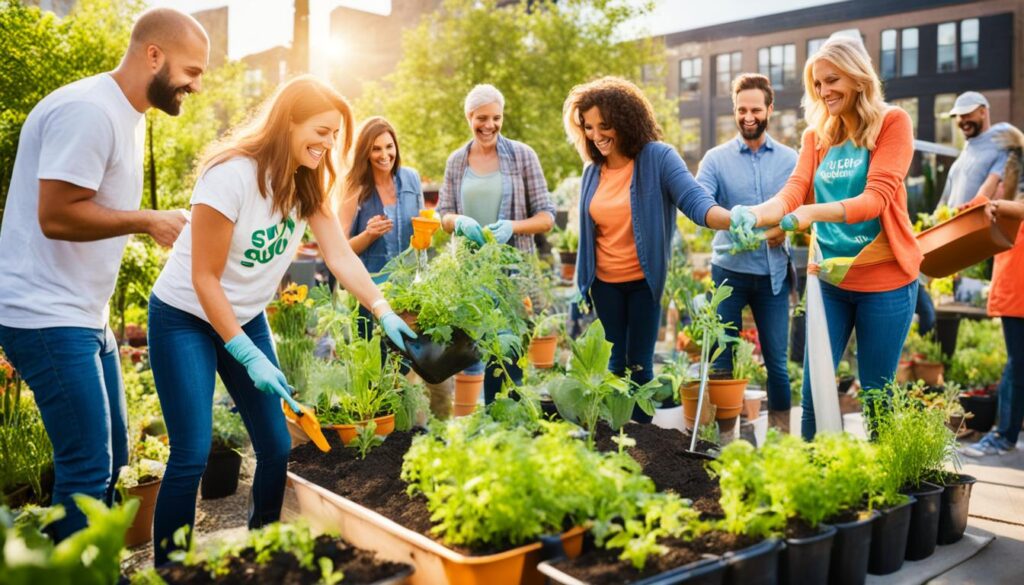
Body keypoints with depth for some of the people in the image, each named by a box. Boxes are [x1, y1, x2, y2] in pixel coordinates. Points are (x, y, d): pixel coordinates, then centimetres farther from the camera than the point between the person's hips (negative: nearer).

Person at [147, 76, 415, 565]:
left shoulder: (309, 182, -4)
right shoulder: (232, 174, -24)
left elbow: (341, 256, -9)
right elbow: (205, 278, -21)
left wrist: (384, 313, -22)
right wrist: (248, 357, -22)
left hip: (246, 318, 6)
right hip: (184, 318, -6)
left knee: (277, 447, 3)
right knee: (192, 456, -10)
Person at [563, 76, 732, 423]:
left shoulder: (658, 158, -13)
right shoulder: (592, 170, 2)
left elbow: (695, 199, -24)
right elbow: (588, 232, 9)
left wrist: (733, 220, -44)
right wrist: (583, 283, 12)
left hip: (645, 280, -4)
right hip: (605, 284, 4)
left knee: (639, 364, 3)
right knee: (615, 364, 11)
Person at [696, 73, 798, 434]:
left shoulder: (790, 159, 8)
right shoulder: (716, 159, 2)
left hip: (773, 272, 1)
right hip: (729, 271, -1)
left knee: (777, 360, 6)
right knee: (721, 359, 4)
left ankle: (781, 434, 22)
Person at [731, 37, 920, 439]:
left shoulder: (892, 123, -5)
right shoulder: (816, 135, 7)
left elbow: (878, 196, -18)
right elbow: (793, 192, -7)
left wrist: (813, 212, -36)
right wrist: (755, 214, -30)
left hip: (884, 280, -3)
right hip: (829, 279, 3)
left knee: (876, 392, 8)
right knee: (813, 388, 4)